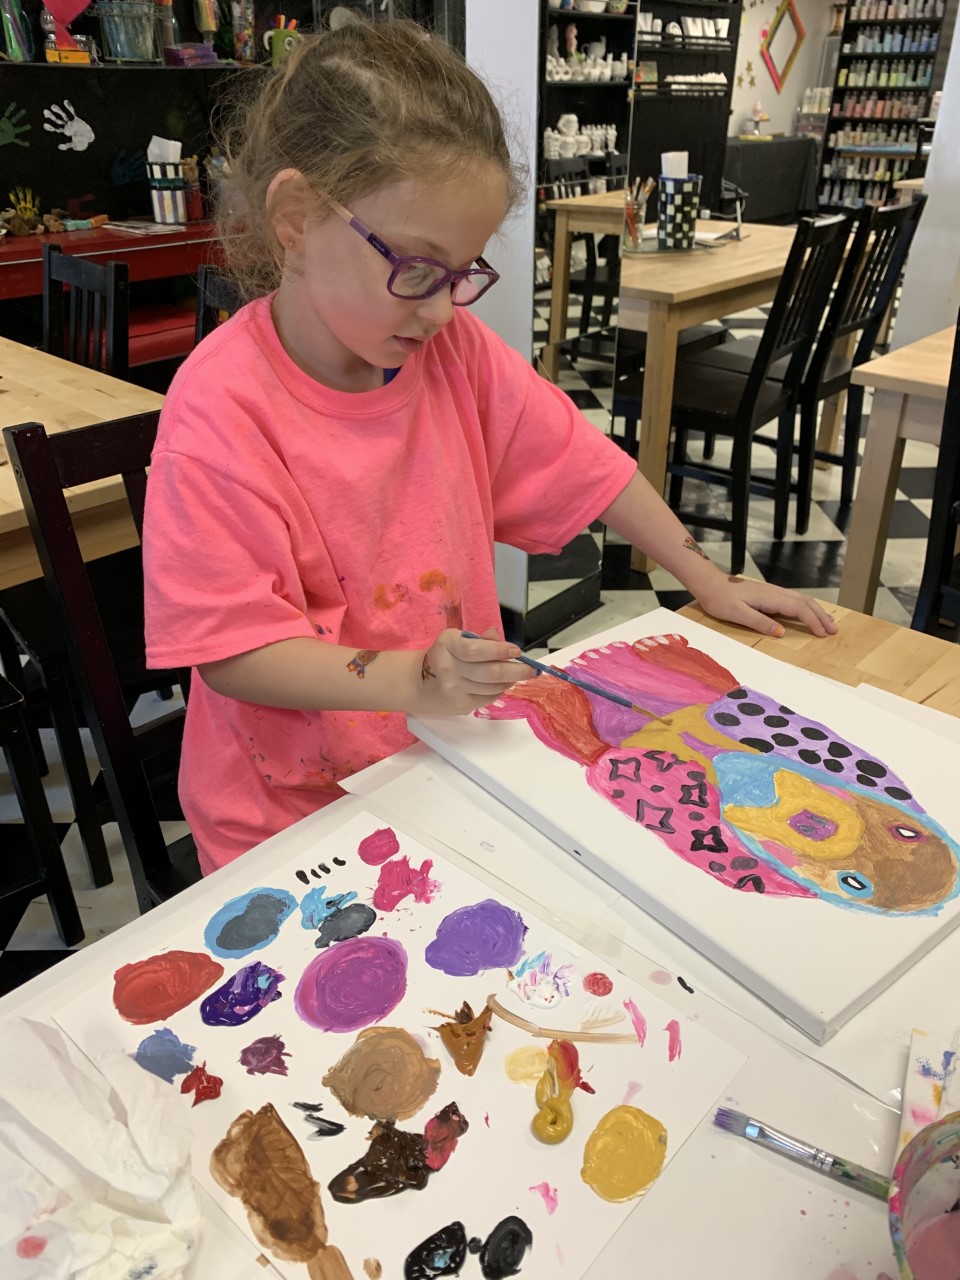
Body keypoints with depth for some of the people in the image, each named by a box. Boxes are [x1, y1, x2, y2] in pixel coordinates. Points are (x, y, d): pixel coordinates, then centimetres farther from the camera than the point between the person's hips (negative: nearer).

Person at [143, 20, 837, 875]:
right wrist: (408, 682, -32)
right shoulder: (221, 411, -19)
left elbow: (575, 461, 5)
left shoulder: (454, 350, -4)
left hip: (454, 759, 4)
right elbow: (230, 651, -19)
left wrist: (711, 584, 9)